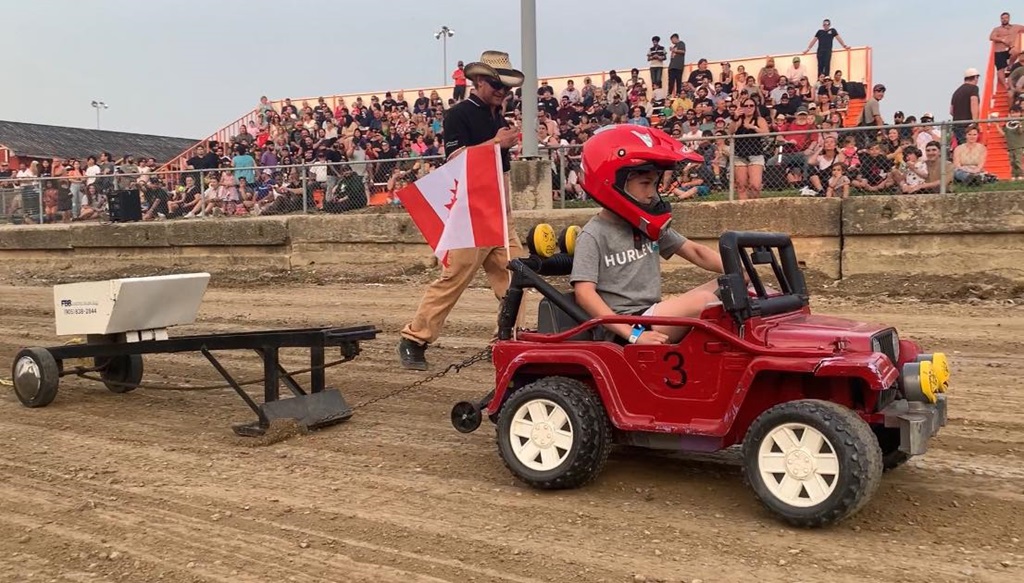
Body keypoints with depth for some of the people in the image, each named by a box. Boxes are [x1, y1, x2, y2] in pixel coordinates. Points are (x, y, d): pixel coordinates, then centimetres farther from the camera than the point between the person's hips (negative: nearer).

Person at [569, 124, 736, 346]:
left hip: (653, 317, 8)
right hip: (621, 330, -8)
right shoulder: (594, 236, -8)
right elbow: (584, 294, -17)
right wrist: (633, 335, -24)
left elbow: (695, 252, 15)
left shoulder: (648, 227, 14)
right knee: (703, 301, -22)